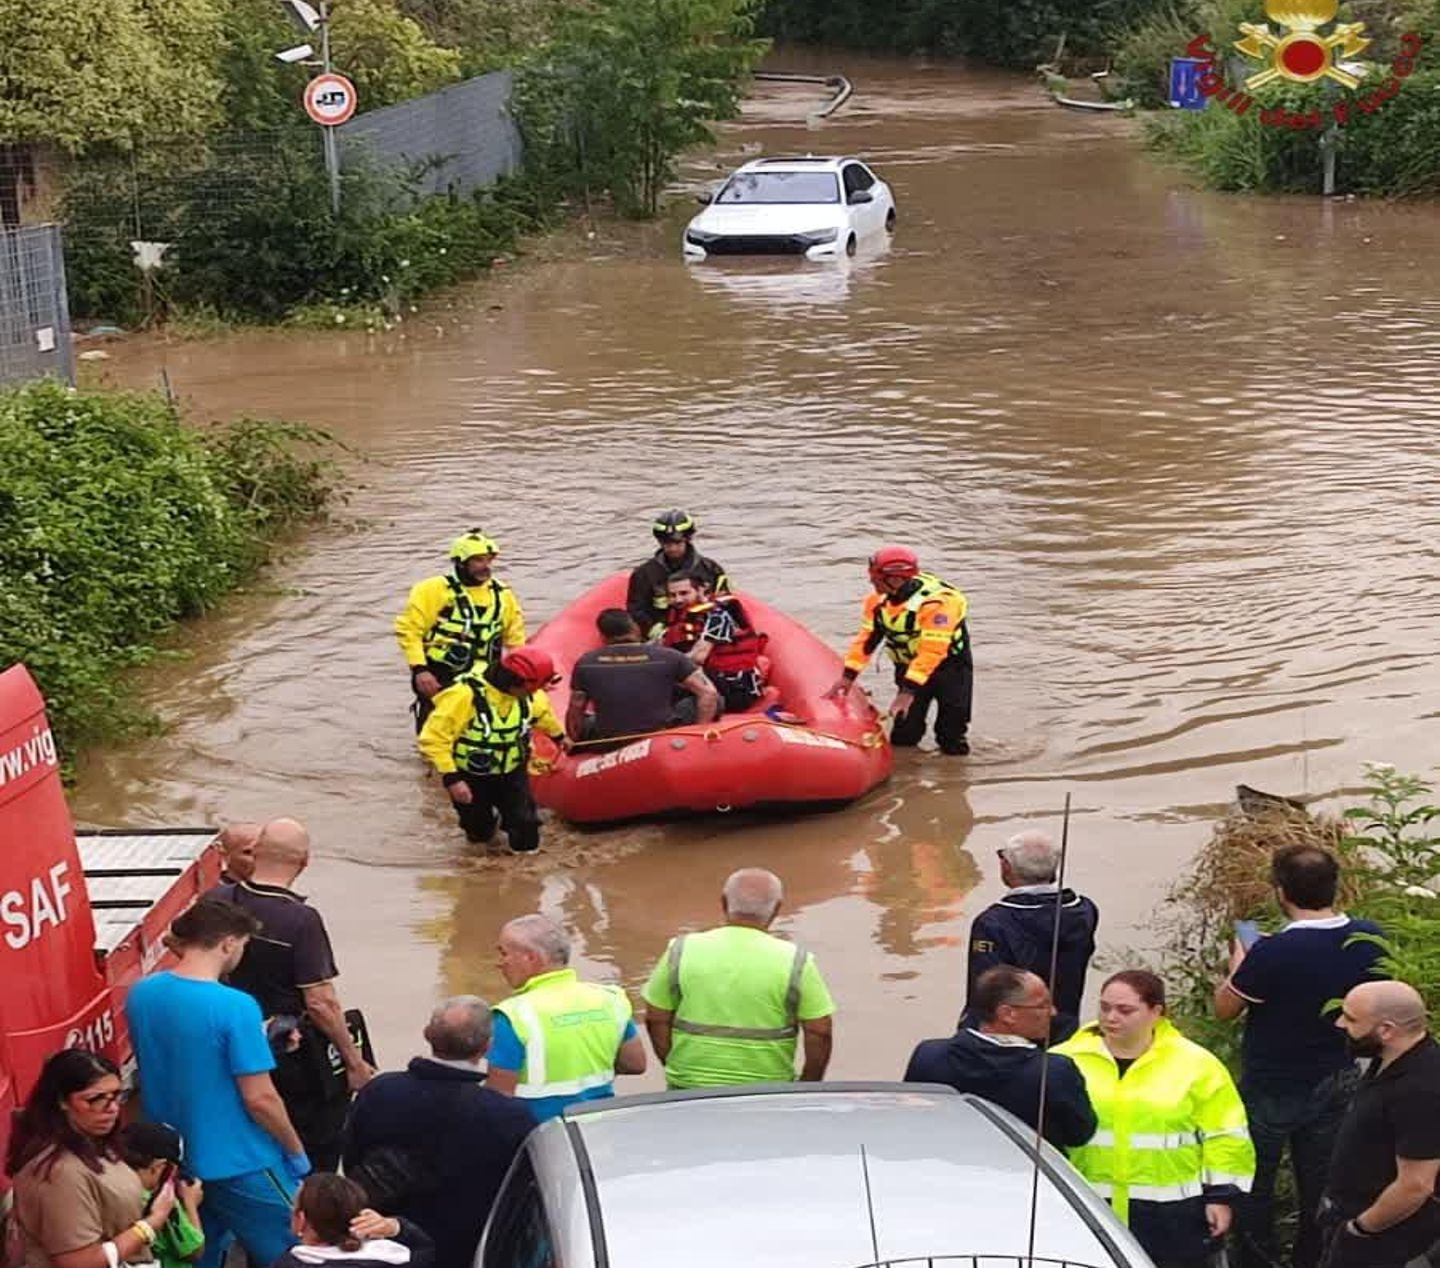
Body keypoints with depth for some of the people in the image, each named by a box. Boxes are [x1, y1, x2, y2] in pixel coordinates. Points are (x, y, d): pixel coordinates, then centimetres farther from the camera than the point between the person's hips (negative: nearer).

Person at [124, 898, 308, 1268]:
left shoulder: (140, 994, -2)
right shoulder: (235, 1006, -24)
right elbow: (259, 1099, -21)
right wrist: (296, 1151, -5)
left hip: (174, 1160, 7)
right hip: (239, 1163, -7)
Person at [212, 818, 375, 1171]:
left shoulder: (217, 902, -8)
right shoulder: (302, 920, -24)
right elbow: (320, 1002, -22)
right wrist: (355, 1062, -12)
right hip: (296, 1054, -5)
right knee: (316, 1157, 12)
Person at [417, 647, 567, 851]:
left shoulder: (531, 695, -14)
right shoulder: (465, 695, -33)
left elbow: (542, 713, 12)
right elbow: (433, 738, -30)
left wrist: (559, 735, 31)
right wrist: (451, 778, -33)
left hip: (512, 773, 3)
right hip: (471, 776, -3)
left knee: (526, 841, -6)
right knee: (479, 835, 15)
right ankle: (486, 817, 49)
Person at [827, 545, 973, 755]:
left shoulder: (937, 602, -31)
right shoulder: (879, 600, -9)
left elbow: (931, 652, -33)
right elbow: (867, 638, 0)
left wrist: (909, 691, -36)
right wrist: (848, 676, -4)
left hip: (948, 665, -5)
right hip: (908, 666, 5)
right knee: (902, 739, 3)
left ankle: (952, 742, 20)